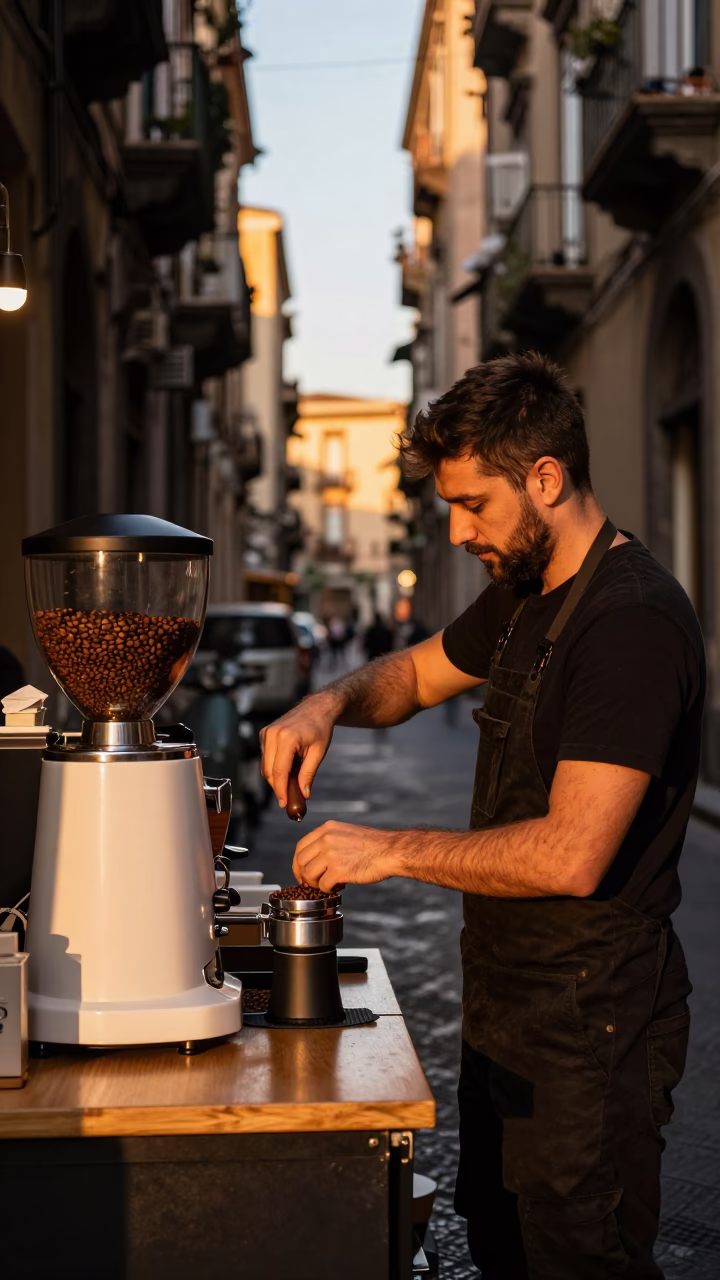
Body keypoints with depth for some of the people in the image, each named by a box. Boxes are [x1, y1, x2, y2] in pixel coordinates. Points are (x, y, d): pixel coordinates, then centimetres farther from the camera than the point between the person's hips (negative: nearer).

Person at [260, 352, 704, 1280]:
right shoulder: (524, 594, 8)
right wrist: (330, 704, 2)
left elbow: (571, 855, -30)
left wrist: (390, 850, -20)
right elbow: (419, 673, 25)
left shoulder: (634, 623, -23)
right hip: (508, 1007, 10)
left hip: (589, 1029, -10)